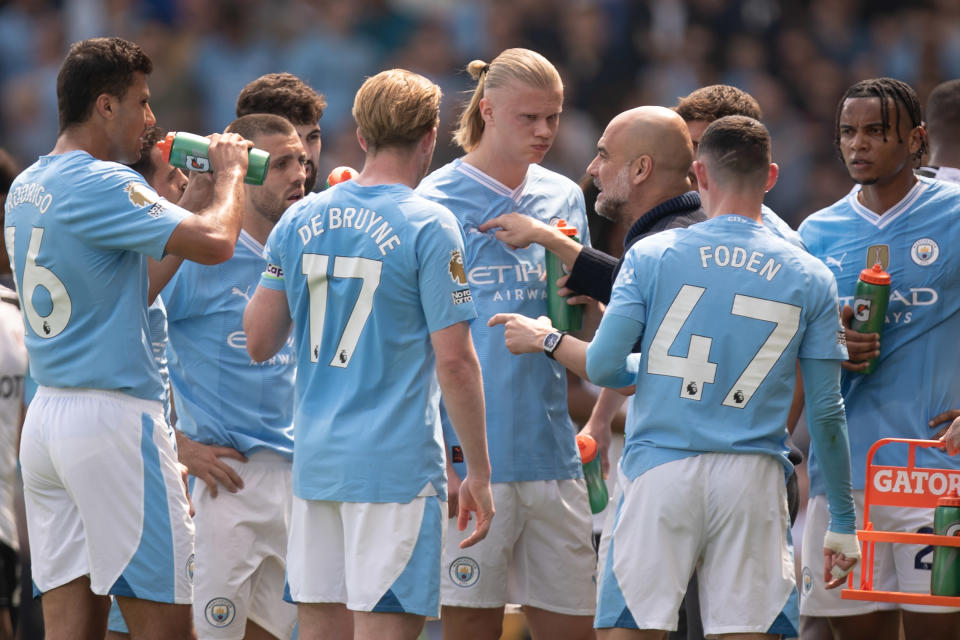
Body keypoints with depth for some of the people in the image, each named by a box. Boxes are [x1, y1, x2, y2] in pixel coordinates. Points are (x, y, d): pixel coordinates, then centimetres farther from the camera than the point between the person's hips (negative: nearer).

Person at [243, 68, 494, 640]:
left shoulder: (299, 221, 7)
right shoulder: (429, 227, -9)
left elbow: (259, 342, 10)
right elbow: (454, 362, -11)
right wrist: (479, 472, -4)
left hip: (314, 463, 6)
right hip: (397, 465, -6)